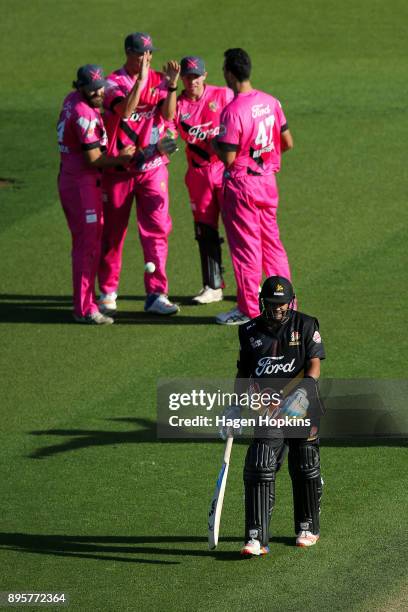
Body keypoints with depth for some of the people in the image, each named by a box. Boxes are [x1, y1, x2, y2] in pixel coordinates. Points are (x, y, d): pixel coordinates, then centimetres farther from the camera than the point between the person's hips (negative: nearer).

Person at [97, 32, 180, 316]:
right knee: (113, 231, 7)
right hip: (119, 168, -2)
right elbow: (124, 110, -25)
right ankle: (108, 292, 20)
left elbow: (168, 114, -12)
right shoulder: (114, 82, -5)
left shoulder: (159, 80, 3)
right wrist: (141, 80, -33)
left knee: (157, 229, -4)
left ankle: (156, 294, -2)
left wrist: (172, 86, -26)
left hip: (153, 167, 2)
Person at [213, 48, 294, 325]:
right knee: (272, 241, 16)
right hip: (269, 179, 7)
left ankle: (249, 309, 8)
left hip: (241, 182, -7)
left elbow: (228, 157, -21)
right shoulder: (270, 102, 2)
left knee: (245, 245, 2)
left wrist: (213, 144, -1)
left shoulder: (233, 111, -20)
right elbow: (288, 143, 7)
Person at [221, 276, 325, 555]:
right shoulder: (251, 331, 9)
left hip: (303, 407, -2)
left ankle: (308, 528, 27)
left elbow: (314, 365, -7)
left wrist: (302, 391, -23)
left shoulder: (306, 325, 1)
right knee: (258, 471, -11)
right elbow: (243, 372, 18)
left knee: (305, 469, 7)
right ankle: (257, 538, -13)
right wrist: (235, 406, 9)